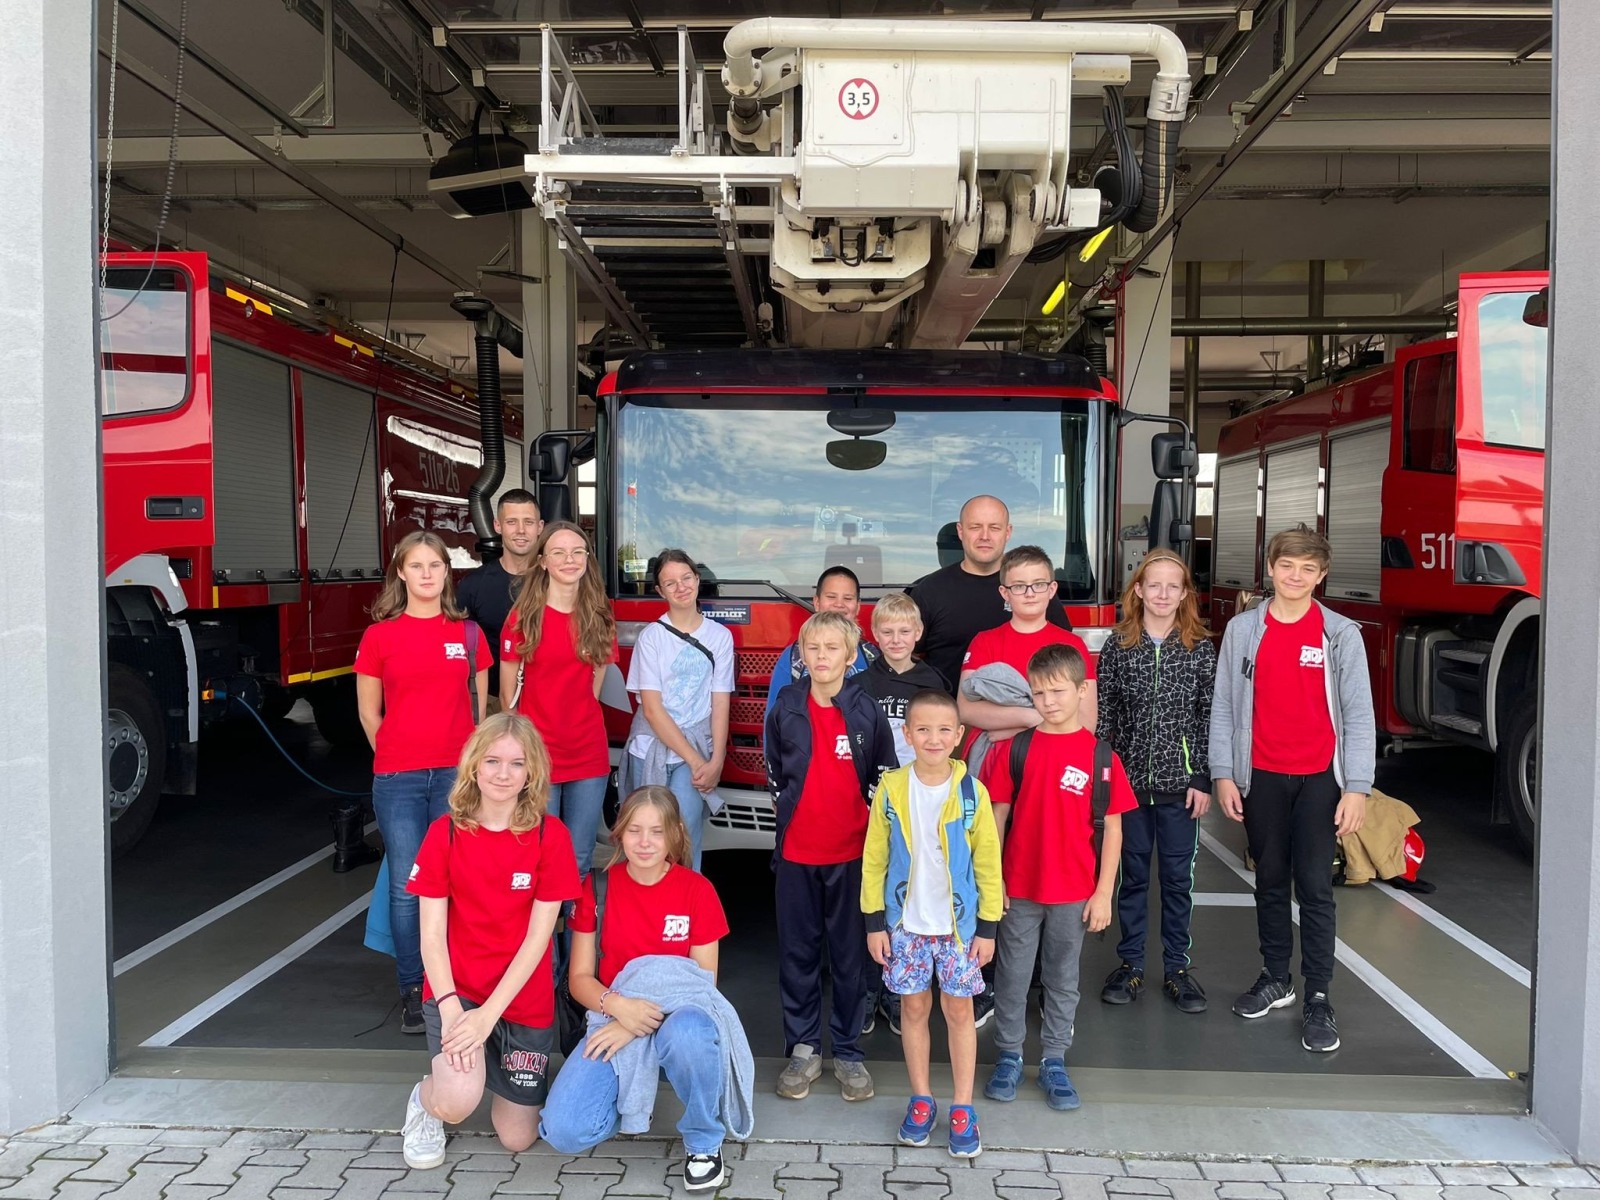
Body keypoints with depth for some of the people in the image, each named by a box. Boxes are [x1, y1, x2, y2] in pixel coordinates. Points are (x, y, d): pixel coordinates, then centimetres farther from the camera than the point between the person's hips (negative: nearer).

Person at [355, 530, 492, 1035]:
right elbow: (369, 712, 9)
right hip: (397, 779, -1)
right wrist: (396, 756, 10)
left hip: (457, 775, 1)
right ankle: (412, 991, 15)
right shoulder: (379, 636, 3)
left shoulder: (468, 633, 7)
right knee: (406, 886, 2)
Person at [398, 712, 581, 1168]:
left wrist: (489, 1012, -18)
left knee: (517, 1138, 8)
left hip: (523, 999, 1)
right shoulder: (445, 832, -7)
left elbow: (538, 934, -12)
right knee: (458, 1103, -27)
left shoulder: (551, 836, -11)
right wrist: (450, 1006, -20)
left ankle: (497, 1062, 39)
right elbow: (431, 932, -7)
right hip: (457, 989, -1)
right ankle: (426, 1100, 10)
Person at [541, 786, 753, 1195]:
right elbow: (579, 978, 1)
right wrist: (618, 1005, -21)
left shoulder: (698, 890, -5)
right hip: (614, 1018, 2)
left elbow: (704, 983, -5)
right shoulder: (597, 887, -1)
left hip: (678, 1016, -2)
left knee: (687, 1033, -41)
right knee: (565, 1132, -23)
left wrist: (643, 1022, -19)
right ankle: (629, 1097, 14)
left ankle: (704, 1141, -11)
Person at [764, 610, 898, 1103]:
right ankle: (803, 1049, 21)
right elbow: (775, 776, 11)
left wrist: (866, 825, -3)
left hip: (852, 853, -1)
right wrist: (793, 817, 6)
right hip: (796, 852, 1)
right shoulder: (785, 709, 1)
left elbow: (885, 782, 3)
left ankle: (848, 1052, 19)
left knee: (851, 954, 7)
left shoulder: (867, 712, -2)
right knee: (797, 952, 8)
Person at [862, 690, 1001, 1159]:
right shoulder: (891, 789, -7)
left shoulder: (972, 792, -10)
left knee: (959, 1011, 8)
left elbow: (988, 862, -3)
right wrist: (875, 921, -1)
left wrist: (988, 925, -3)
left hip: (959, 923, -1)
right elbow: (874, 858, -1)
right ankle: (921, 1101, 27)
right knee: (913, 1007, 11)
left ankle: (962, 1109, 20)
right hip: (905, 922, 1)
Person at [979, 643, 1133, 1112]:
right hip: (1018, 888, 0)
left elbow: (1112, 828, -2)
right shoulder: (1013, 749, -5)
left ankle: (1054, 1061, 28)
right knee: (1012, 976, 12)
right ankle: (1009, 1056, 27)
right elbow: (998, 816, 0)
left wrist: (1103, 892, -3)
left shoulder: (1100, 755, -6)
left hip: (1075, 892, 0)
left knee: (1063, 979, 13)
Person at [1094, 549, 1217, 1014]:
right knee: (1133, 874, 11)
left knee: (1178, 877, 9)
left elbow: (1209, 718, -2)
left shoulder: (1200, 649, -1)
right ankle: (1130, 964, 22)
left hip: (1180, 783, 0)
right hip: (1129, 780, 0)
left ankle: (1177, 968, 22)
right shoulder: (1118, 645, 0)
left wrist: (1203, 780, -6)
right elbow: (1103, 714, 1)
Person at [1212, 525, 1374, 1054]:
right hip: (1261, 777, 2)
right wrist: (1224, 774, -1)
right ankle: (1275, 978, 26)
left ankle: (1318, 998, 8)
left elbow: (1358, 714, -4)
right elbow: (1224, 706, 4)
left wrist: (1356, 788, -9)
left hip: (1319, 779, -2)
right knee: (1270, 882, 12)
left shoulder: (1341, 634, -2)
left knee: (1315, 887, -1)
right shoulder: (1242, 630, 2)